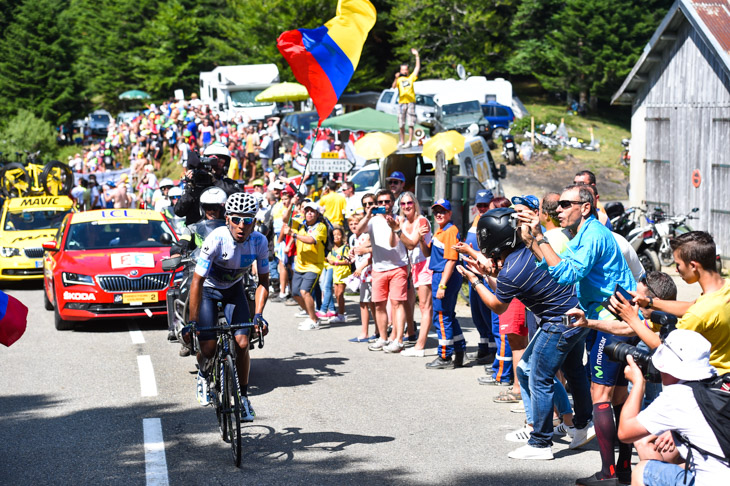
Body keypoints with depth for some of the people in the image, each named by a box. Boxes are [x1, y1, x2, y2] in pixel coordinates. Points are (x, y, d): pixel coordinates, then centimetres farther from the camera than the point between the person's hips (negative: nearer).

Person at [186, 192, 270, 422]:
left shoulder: (259, 242, -23)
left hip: (234, 289, 3)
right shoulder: (216, 239, -33)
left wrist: (258, 315, -26)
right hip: (208, 289, -2)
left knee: (242, 343, -12)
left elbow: (263, 281, -13)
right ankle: (203, 374, 24)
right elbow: (197, 282, -29)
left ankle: (243, 396, 6)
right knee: (209, 348, -12)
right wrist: (193, 322, -30)